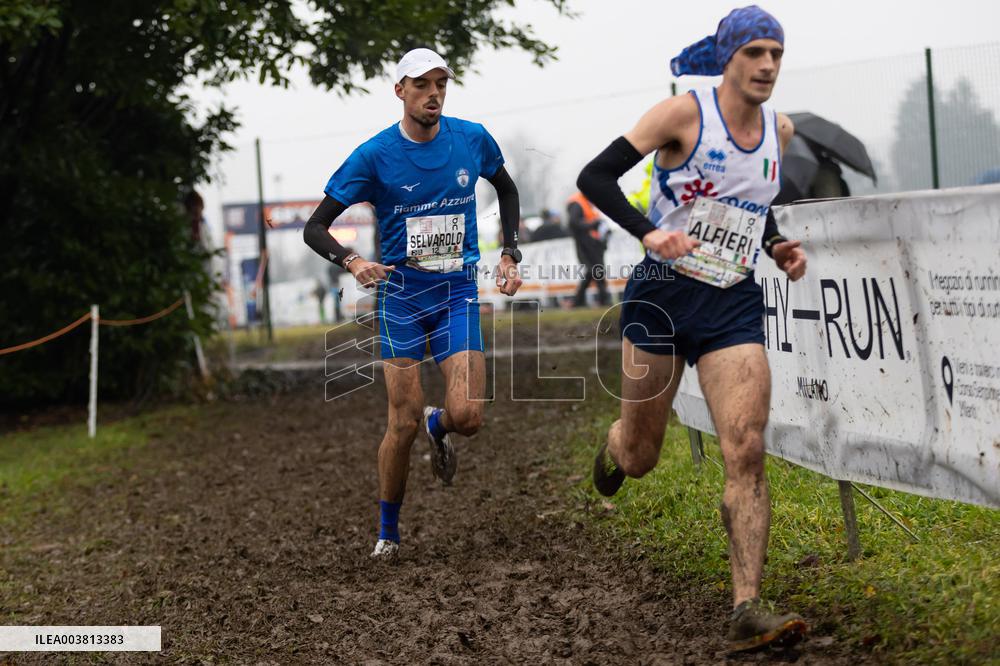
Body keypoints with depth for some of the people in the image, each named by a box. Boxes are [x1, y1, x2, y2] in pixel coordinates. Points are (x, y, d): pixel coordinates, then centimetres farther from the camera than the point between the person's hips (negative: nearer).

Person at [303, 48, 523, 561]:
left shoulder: (472, 139, 0)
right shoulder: (374, 155, -8)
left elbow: (506, 190, 22)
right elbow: (315, 228, -6)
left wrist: (509, 255, 11)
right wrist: (352, 261, -26)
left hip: (458, 291, 2)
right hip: (401, 293, -2)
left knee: (467, 416, -12)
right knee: (404, 425, -4)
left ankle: (437, 427, 27)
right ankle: (388, 532, 17)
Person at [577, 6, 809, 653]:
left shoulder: (780, 130, 8)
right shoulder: (685, 112, -9)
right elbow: (595, 176, -13)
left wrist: (779, 247, 7)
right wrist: (648, 231, -28)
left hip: (735, 306, 3)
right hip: (664, 295, -3)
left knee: (748, 452, -14)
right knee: (639, 459, 9)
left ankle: (748, 610, -15)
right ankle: (612, 447, 49)